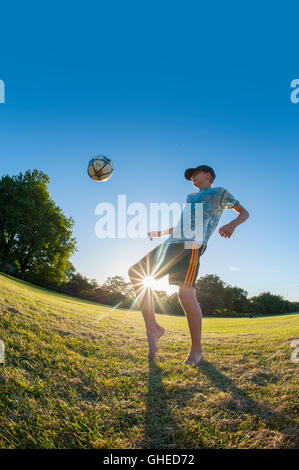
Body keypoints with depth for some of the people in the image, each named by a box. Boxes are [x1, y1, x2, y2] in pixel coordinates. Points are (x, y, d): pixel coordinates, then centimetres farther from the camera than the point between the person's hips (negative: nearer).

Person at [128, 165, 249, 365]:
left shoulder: (219, 193, 16)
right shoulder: (190, 197, 35)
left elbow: (244, 212, 10)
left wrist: (232, 224, -12)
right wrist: (159, 233, 39)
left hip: (193, 245, -8)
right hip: (172, 243, 8)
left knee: (186, 294, -18)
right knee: (136, 272, -3)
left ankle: (197, 350, 2)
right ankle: (153, 328, -1)